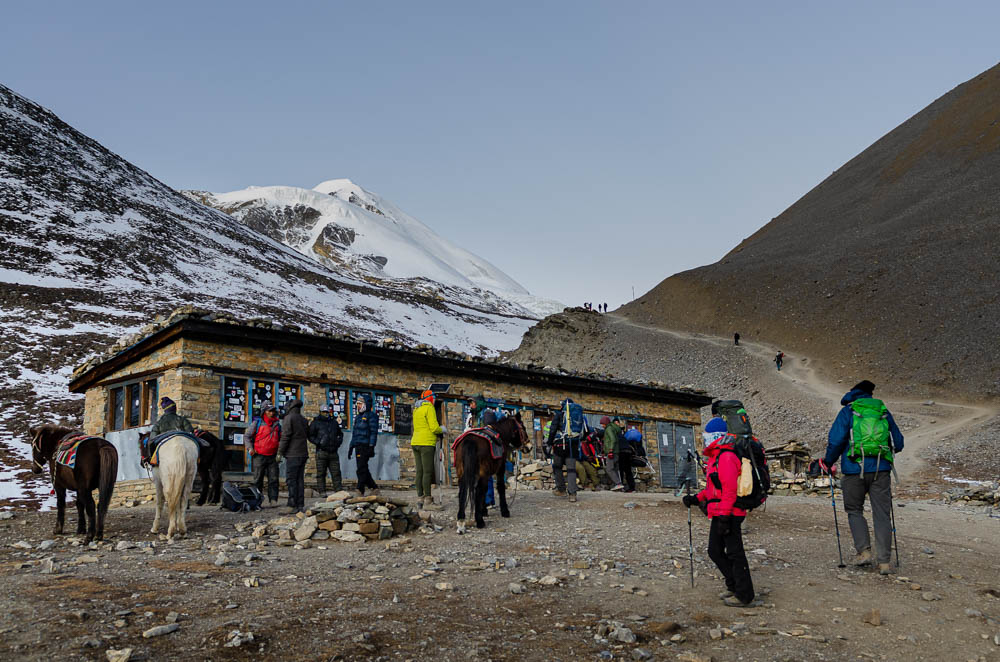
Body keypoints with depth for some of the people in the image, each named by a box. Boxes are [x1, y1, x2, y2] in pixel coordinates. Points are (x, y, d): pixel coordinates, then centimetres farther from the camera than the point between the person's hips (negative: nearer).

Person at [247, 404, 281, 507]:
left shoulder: (277, 425, 13)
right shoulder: (257, 423, 2)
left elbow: (280, 439, 24)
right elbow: (246, 436, 6)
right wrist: (250, 448, -6)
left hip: (272, 457, 3)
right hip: (259, 456, -3)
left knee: (273, 479, -3)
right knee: (258, 479, 2)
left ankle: (273, 500, -2)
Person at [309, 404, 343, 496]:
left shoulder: (334, 422, 19)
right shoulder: (315, 423, 5)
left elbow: (340, 433, 30)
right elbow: (311, 436, 1)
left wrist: (339, 441, 12)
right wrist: (318, 443, -12)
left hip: (333, 452, 4)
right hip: (321, 452, -4)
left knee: (336, 473, 3)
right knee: (321, 474, -1)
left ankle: (339, 491, 5)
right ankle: (322, 492, 4)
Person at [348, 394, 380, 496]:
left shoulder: (371, 415, -5)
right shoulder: (358, 416, 21)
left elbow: (374, 432, -12)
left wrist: (371, 446, -19)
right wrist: (351, 447, 21)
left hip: (365, 446, -9)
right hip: (358, 446, 9)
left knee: (362, 469, -11)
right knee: (363, 469, 9)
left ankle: (360, 491, -11)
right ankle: (374, 488, 19)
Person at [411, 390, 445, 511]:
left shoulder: (416, 409, 19)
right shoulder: (429, 408, -8)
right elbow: (434, 428, -15)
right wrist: (442, 430, 6)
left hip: (415, 443, 9)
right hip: (426, 443, -9)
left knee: (420, 472, 8)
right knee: (428, 472, -8)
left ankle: (420, 500, 9)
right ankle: (427, 502, -9)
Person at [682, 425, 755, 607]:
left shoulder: (727, 458, -17)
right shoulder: (714, 459, 17)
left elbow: (730, 490, -22)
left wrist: (724, 518, -24)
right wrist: (696, 499, 13)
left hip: (729, 515, -11)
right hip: (719, 515, 11)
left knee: (735, 554, -3)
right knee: (715, 551, 15)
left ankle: (745, 596, 6)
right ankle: (734, 586, 26)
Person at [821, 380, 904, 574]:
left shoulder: (847, 412, 3)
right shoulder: (884, 412, 13)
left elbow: (836, 440, -7)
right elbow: (898, 443, 17)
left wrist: (828, 462, 7)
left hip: (854, 469, -2)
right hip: (881, 470, 2)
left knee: (854, 510, 15)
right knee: (882, 515, 6)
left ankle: (864, 551, 3)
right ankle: (884, 561, 2)